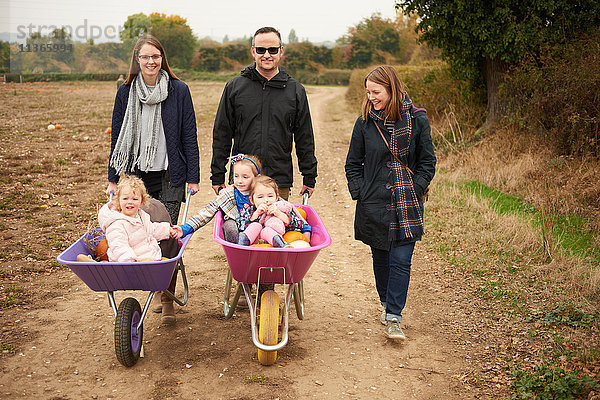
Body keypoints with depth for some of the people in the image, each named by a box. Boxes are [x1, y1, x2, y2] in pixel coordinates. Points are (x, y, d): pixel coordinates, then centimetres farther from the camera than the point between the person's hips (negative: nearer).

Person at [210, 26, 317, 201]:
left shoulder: (296, 90, 6)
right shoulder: (234, 87, 4)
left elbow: (305, 139, 10)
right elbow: (221, 135, 6)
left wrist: (309, 177, 9)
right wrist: (217, 176, 4)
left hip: (280, 181, 0)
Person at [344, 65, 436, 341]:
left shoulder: (416, 120, -2)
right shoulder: (365, 122, 2)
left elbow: (427, 162, 4)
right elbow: (353, 164, 10)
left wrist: (413, 191, -6)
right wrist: (360, 194, -1)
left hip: (407, 206, -2)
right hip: (374, 204, 2)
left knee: (401, 261, -5)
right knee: (380, 257, 13)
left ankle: (393, 318, 1)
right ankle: (386, 302, 34)